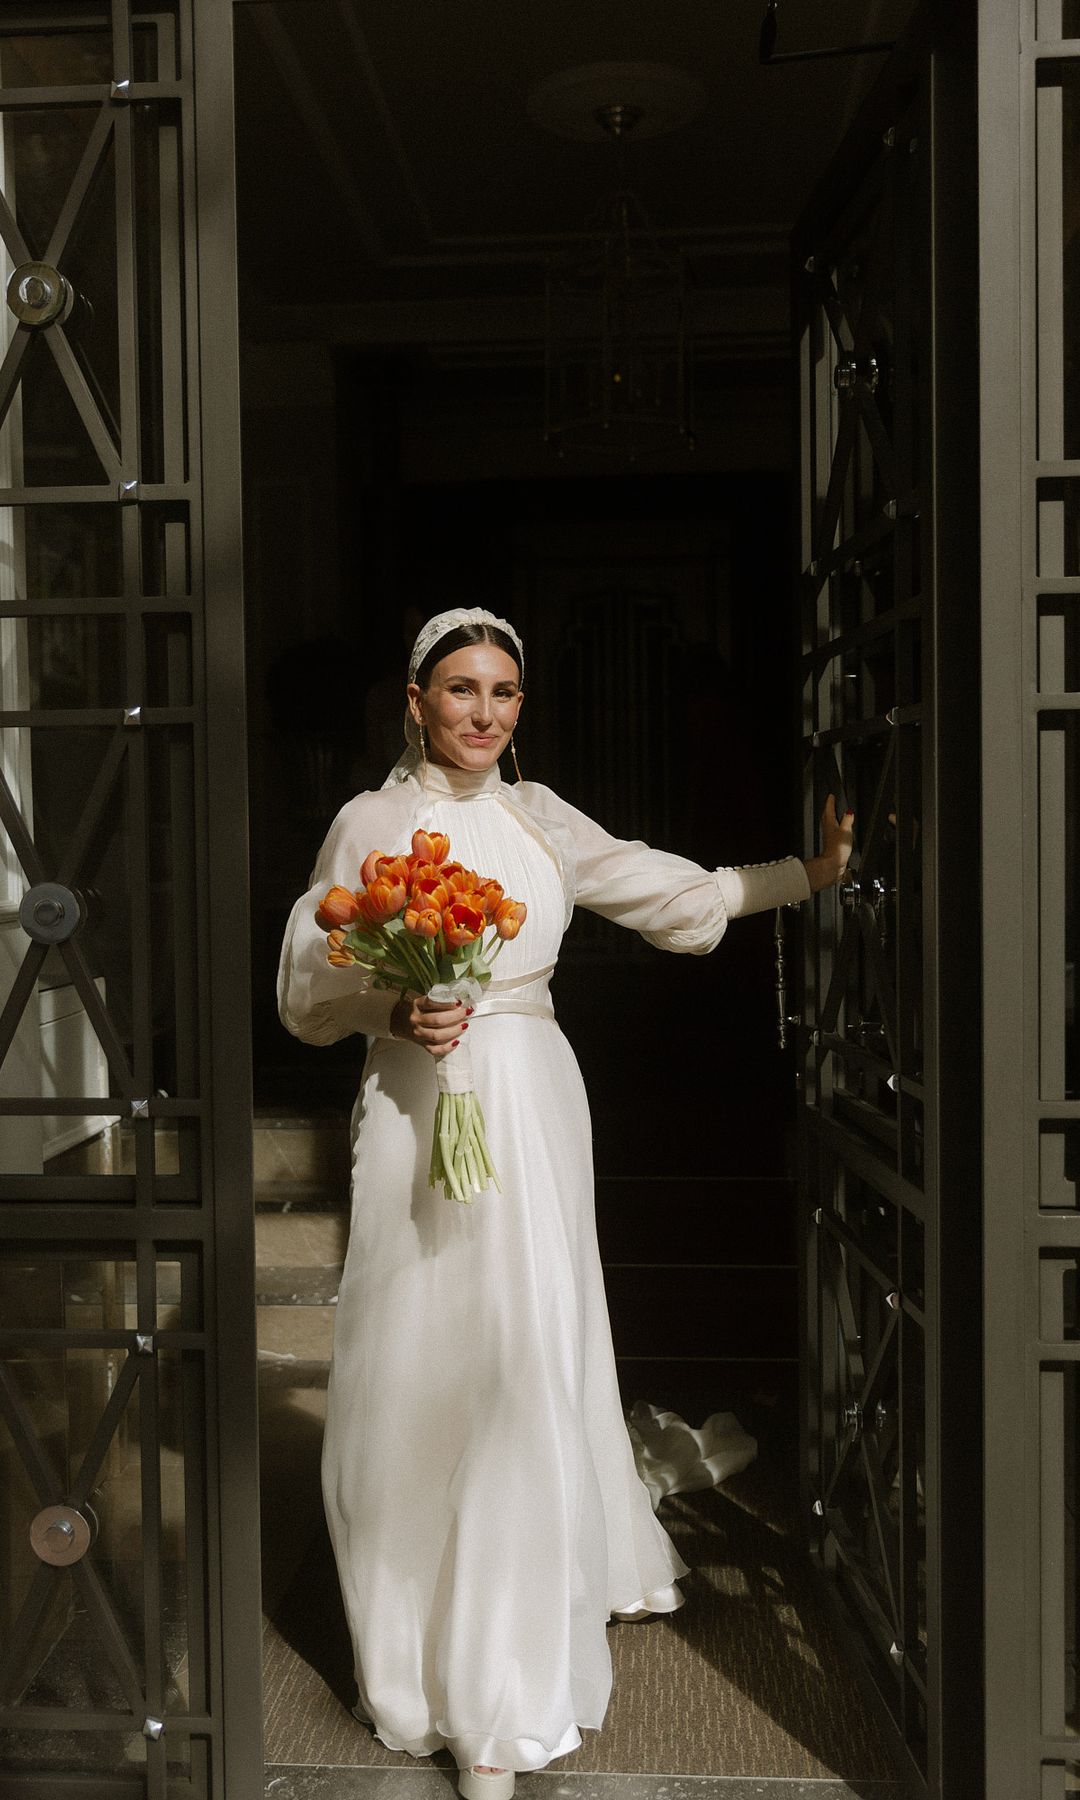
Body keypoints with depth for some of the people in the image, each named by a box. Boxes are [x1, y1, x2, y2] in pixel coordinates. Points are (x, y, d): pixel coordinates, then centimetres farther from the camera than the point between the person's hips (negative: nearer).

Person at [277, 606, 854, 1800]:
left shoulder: (539, 818, 9)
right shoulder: (370, 823, 0)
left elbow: (673, 893, 15)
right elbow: (306, 992, 1)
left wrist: (809, 872, 12)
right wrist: (397, 1010, -16)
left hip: (532, 1109, 3)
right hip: (420, 1112, -2)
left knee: (533, 1364, 5)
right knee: (421, 1373, 1)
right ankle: (424, 1655, 24)